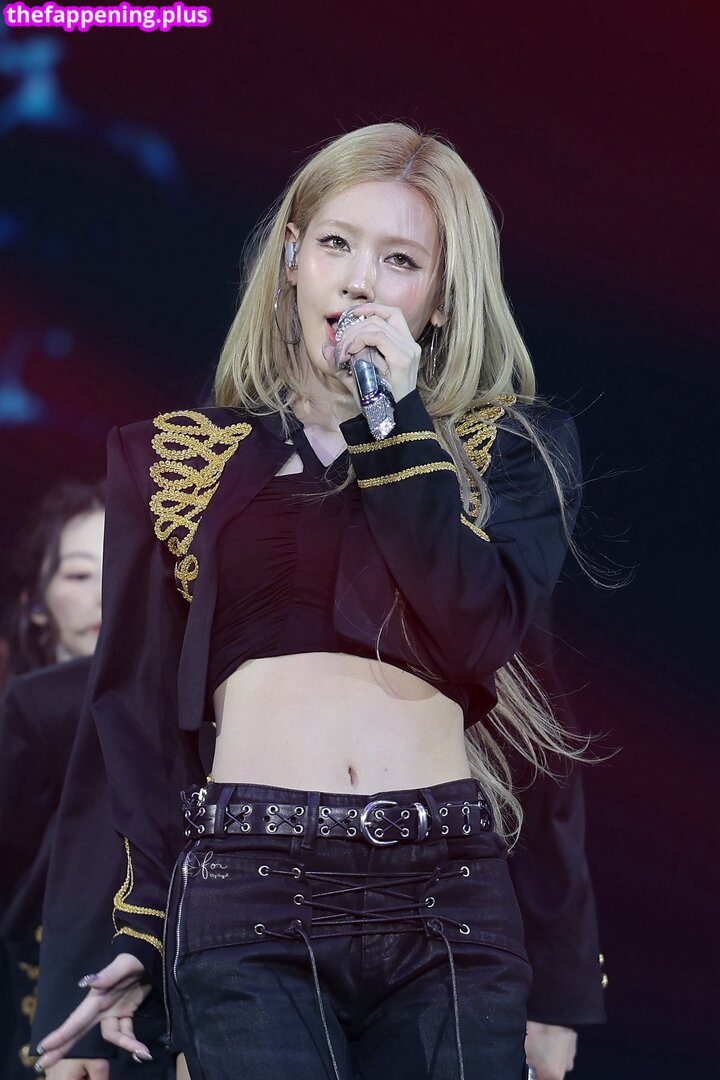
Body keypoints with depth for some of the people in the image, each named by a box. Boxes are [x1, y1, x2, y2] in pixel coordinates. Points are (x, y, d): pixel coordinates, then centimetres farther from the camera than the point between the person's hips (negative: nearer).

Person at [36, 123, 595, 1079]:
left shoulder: (515, 448, 12)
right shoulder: (178, 457, 13)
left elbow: (480, 637, -5)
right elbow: (140, 707, 11)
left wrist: (394, 422, -6)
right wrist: (140, 929, 3)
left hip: (448, 894, 1)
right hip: (247, 890, -1)